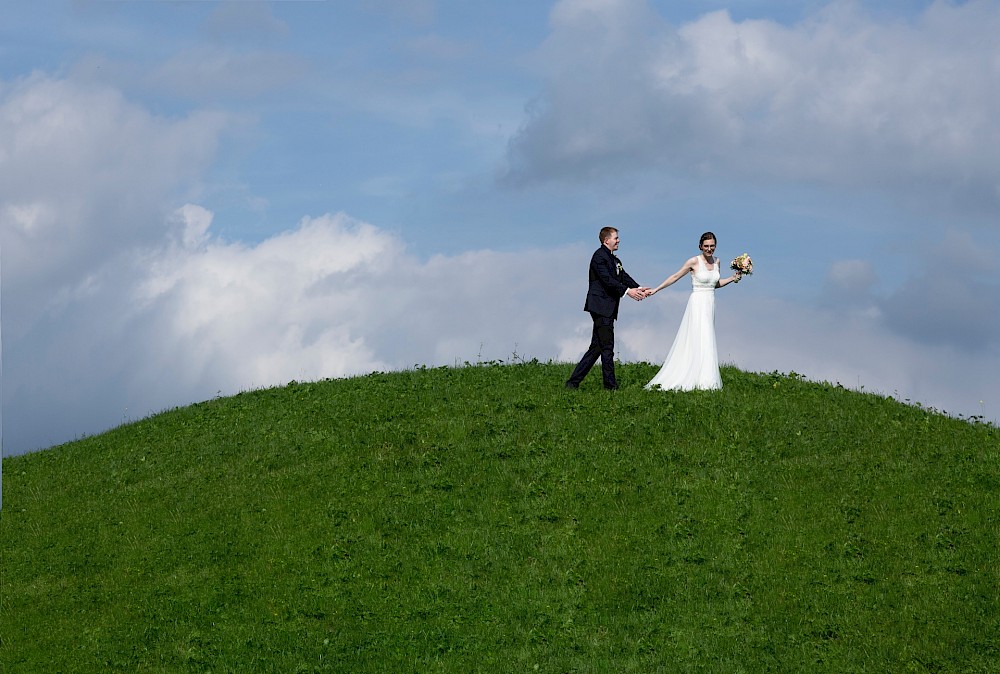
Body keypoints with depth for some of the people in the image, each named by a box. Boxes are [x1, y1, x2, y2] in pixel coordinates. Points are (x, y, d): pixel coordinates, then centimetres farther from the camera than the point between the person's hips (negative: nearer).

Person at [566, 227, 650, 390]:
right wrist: (627, 291, -24)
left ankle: (573, 381, 10)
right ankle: (610, 385, -4)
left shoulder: (614, 260, 21)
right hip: (601, 306, -10)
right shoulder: (599, 256, -9)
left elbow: (624, 277, 13)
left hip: (608, 308, 10)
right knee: (607, 346, -7)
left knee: (596, 347, 9)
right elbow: (607, 279, -19)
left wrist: (639, 289, -4)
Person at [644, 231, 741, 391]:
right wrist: (655, 290, -1)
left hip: (710, 305, 6)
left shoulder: (716, 261, 9)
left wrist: (732, 279, 7)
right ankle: (701, 381, -11)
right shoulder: (694, 262, -8)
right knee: (700, 341, -11)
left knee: (707, 341, 7)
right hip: (698, 304, -6)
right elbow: (675, 277, -1)